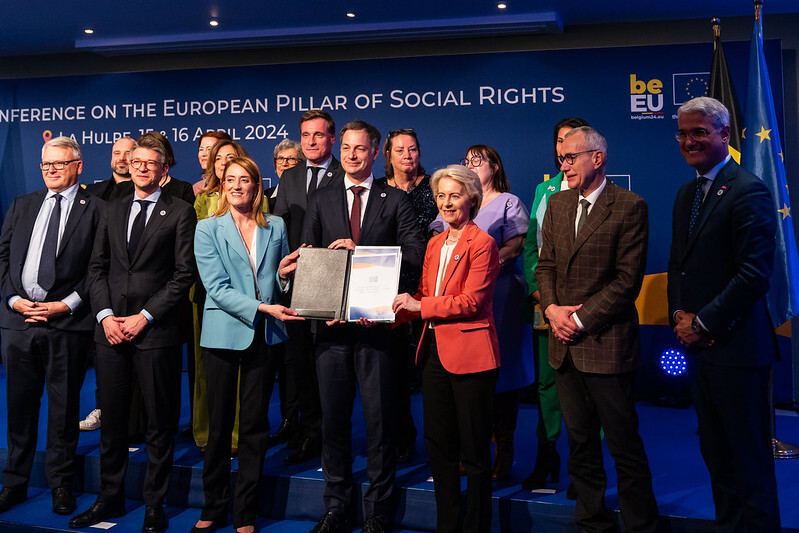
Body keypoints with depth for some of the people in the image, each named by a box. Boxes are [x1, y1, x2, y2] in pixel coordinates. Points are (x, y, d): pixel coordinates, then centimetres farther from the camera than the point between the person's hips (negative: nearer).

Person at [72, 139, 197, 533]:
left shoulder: (180, 212, 0)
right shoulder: (113, 210, 15)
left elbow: (184, 274, -6)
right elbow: (97, 267, 13)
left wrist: (144, 316, -11)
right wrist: (105, 314, -2)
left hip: (156, 330, -4)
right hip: (111, 329, 5)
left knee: (159, 423, 4)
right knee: (111, 420, 12)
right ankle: (110, 499, 25)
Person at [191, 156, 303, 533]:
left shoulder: (276, 227, 10)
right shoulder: (208, 229, 1)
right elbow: (217, 288, -9)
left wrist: (284, 274, -7)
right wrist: (261, 307, -19)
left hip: (264, 336, 2)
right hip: (223, 334, -2)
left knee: (255, 425, 6)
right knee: (219, 424, 7)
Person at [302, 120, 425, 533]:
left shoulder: (395, 201, 5)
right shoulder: (320, 200, 13)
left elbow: (416, 254, -5)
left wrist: (362, 252, -13)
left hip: (377, 323, -2)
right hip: (332, 322, 3)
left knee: (380, 419, 3)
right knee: (333, 418, 10)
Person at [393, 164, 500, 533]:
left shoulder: (482, 243, -8)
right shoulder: (435, 244, 15)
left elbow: (471, 301, -16)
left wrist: (421, 306, -16)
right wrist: (389, 312, 1)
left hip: (470, 355, -7)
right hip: (435, 350, 7)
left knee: (474, 450, 3)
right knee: (438, 446, 13)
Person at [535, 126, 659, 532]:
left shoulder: (630, 206, -8)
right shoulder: (557, 204, 12)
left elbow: (628, 279, -11)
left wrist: (581, 319, -13)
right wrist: (552, 308, -3)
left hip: (606, 342, -6)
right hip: (565, 344, 6)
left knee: (624, 444, 2)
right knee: (580, 442, 14)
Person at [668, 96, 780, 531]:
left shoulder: (749, 192, -11)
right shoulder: (686, 194, 15)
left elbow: (755, 273, -18)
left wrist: (703, 323, -15)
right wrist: (678, 314, 2)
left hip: (736, 347, -8)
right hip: (699, 346, 8)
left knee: (750, 458, 2)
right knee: (715, 455, 15)